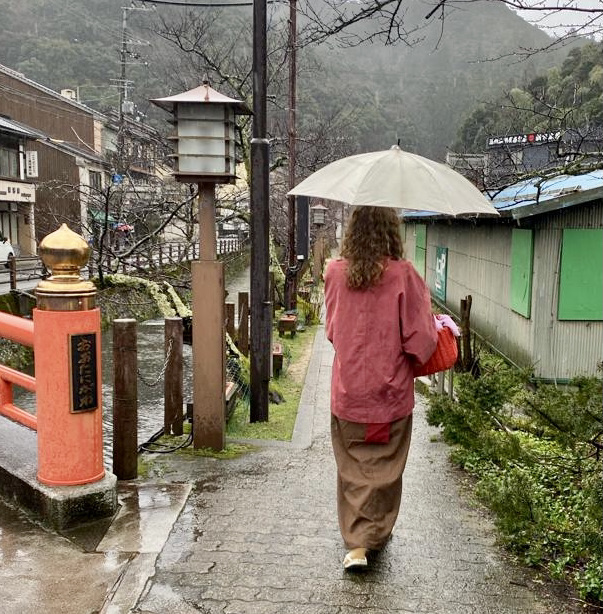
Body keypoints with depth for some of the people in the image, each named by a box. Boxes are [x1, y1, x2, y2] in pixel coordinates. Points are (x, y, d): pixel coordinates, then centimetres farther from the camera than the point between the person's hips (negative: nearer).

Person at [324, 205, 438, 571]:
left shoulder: (335, 272, -5)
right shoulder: (403, 275, -14)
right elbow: (421, 337, -12)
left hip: (348, 388, 2)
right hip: (390, 390, -2)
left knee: (353, 468, 14)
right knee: (384, 467, 16)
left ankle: (356, 544, 11)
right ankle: (376, 535, 30)